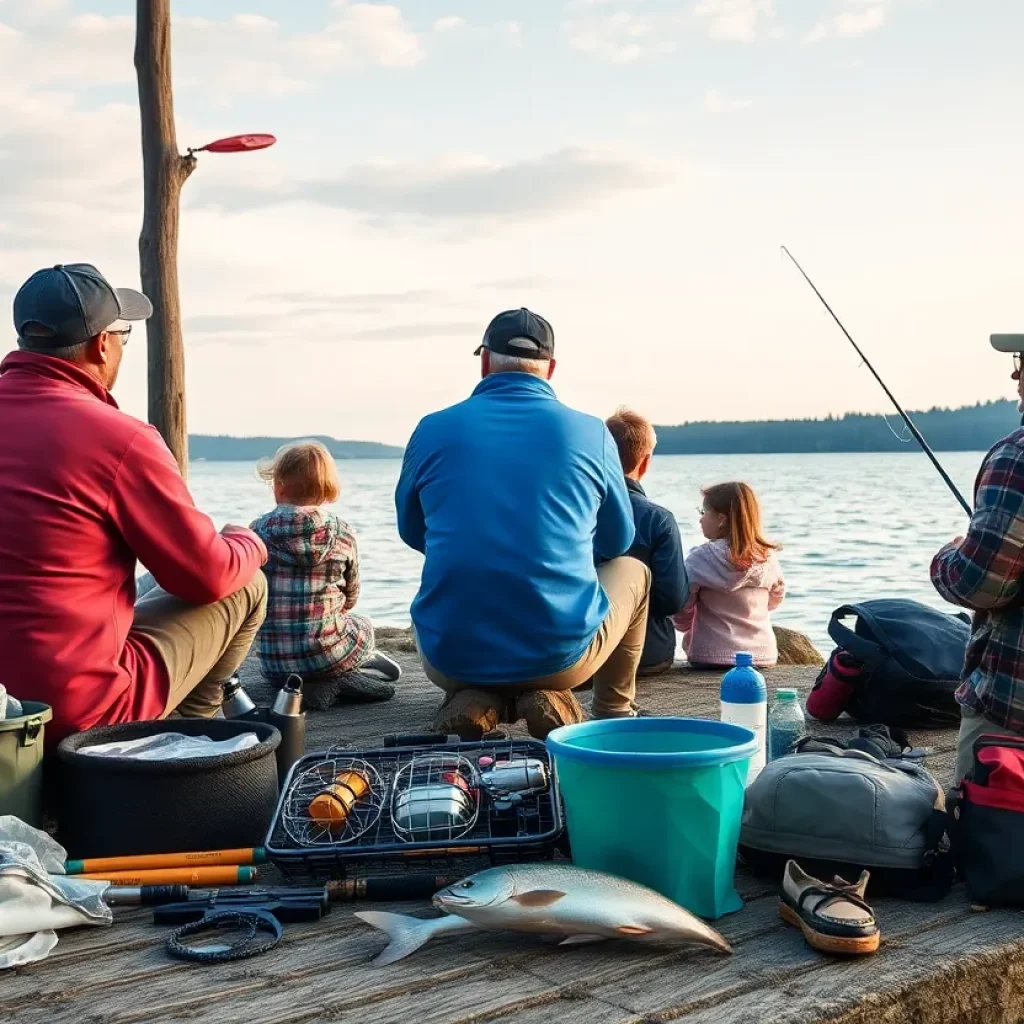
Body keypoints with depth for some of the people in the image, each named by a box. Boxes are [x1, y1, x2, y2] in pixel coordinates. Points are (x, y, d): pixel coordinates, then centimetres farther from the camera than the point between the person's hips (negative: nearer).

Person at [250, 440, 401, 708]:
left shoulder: (259, 530, -3)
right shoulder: (342, 533, -4)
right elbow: (350, 599, 8)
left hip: (274, 663, 0)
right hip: (329, 654, 0)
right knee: (363, 625, 33)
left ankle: (311, 686, 8)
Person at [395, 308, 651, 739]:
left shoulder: (434, 429, 0)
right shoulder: (590, 432, -1)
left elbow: (412, 530, 16)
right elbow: (618, 541, 12)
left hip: (451, 656, 1)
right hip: (560, 654, 0)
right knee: (633, 571, 29)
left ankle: (473, 700, 11)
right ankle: (614, 712, 17)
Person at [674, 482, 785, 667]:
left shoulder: (701, 558, -11)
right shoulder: (768, 557, 1)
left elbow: (681, 608, -6)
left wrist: (689, 635, 14)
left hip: (711, 656, -4)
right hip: (763, 654, 4)